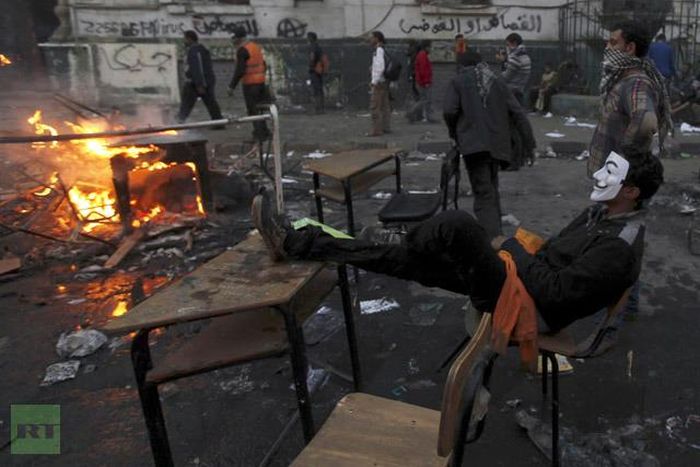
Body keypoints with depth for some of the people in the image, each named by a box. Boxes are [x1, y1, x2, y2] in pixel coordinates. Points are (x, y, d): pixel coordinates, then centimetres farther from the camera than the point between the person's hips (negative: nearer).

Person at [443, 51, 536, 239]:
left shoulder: (458, 81, 6)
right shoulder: (497, 81, 19)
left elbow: (449, 111, -9)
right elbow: (518, 113, 12)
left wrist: (454, 133, 11)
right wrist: (530, 144, 15)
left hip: (473, 144, -5)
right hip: (496, 144, 5)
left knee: (483, 195, -10)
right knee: (492, 189, 22)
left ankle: (492, 239, -22)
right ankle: (495, 232, 31)